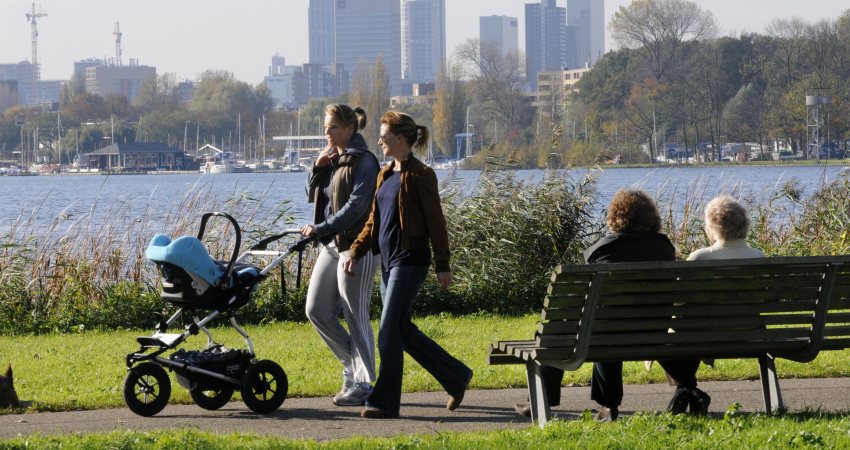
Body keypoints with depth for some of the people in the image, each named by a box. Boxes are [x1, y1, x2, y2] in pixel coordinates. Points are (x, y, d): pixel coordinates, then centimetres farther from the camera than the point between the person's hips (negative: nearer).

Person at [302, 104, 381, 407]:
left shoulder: (363, 163, -11)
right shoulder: (331, 159, 15)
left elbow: (356, 206, -20)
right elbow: (312, 196, 19)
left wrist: (320, 229, -24)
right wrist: (317, 168, 1)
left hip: (355, 246, -9)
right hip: (330, 245, 9)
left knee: (355, 315, -5)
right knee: (317, 311, 7)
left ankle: (364, 383, 2)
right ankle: (353, 366, 21)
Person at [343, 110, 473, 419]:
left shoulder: (419, 175, -9)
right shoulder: (385, 175, 14)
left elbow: (435, 221, -9)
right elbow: (374, 220, 19)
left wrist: (443, 265, -11)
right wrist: (356, 252, 9)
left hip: (410, 260, -9)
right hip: (388, 260, 9)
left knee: (389, 331, -9)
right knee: (403, 330, 10)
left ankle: (385, 402, -3)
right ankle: (456, 377, 22)